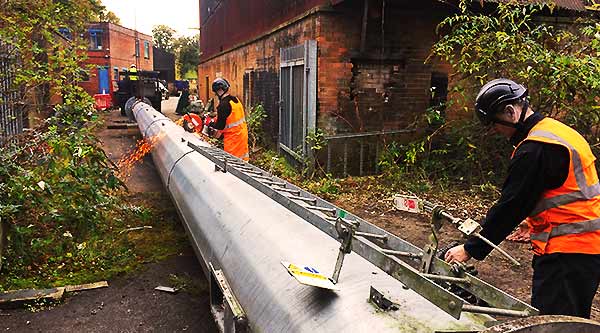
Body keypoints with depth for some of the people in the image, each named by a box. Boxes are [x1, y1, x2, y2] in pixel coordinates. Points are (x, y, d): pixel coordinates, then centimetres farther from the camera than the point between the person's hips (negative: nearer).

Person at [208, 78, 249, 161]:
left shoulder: (224, 105, -21)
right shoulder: (236, 99, 4)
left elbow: (220, 126, -20)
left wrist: (210, 124, -2)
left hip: (233, 136, -8)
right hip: (243, 132, 8)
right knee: (242, 158, 17)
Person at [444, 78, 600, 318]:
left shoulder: (536, 147, -18)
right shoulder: (556, 130, 15)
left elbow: (511, 205, -18)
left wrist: (471, 249, -12)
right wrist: (536, 225, 19)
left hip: (567, 251, -11)